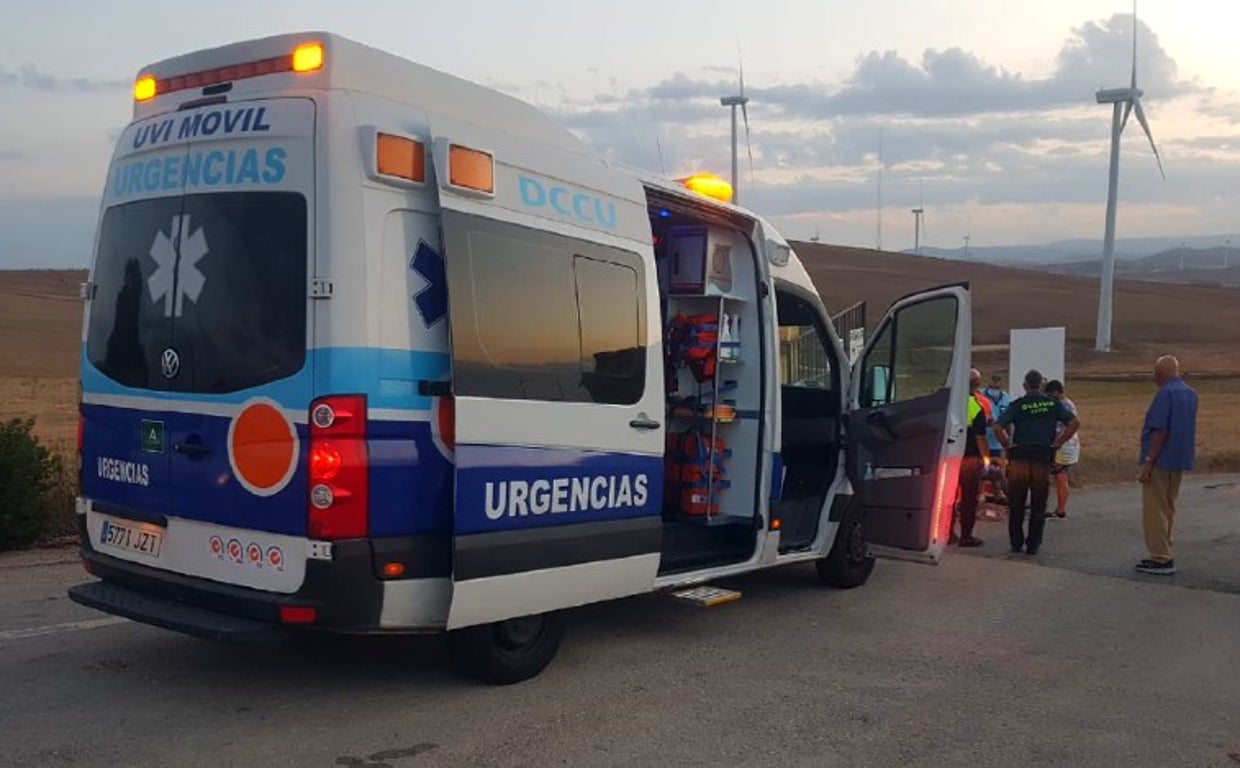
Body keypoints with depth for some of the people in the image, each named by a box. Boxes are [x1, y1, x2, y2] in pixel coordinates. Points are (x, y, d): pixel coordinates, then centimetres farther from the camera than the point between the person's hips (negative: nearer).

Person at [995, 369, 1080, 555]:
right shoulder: (1052, 403, 4)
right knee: (1038, 507, 10)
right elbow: (1074, 423, 0)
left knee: (1016, 506, 10)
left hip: (1019, 459, -1)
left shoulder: (1017, 404, -2)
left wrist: (1007, 445, -2)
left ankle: (1016, 543, 13)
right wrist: (1058, 442, 3)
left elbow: (998, 427, -13)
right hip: (1043, 460, 1)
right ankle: (1033, 545, 11)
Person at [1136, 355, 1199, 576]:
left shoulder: (1165, 393, -17)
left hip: (1160, 460, -9)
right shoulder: (1191, 394, 10)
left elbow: (1160, 431, -21)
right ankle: (1164, 555, 23)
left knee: (1154, 511, -2)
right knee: (1168, 508, 16)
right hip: (1180, 461, 9)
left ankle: (1160, 560, -2)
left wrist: (1148, 461, -19)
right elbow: (1185, 429, 15)